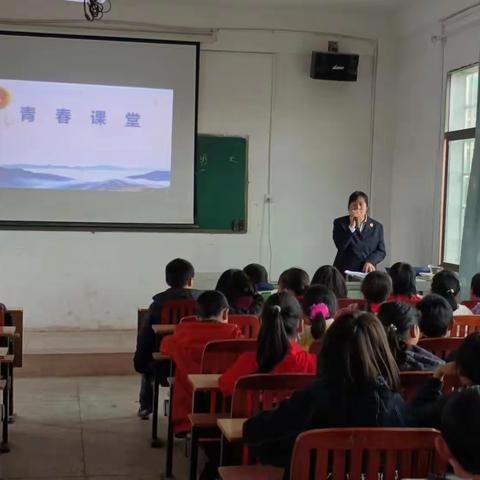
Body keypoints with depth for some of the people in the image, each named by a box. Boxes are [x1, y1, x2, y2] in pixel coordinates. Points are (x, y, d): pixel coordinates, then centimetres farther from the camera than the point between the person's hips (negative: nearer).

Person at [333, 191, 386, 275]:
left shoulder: (377, 226, 12)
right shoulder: (340, 223, 6)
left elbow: (381, 251, 8)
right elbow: (340, 246, -7)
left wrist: (370, 262, -10)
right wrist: (351, 226, -13)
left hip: (367, 272, 2)